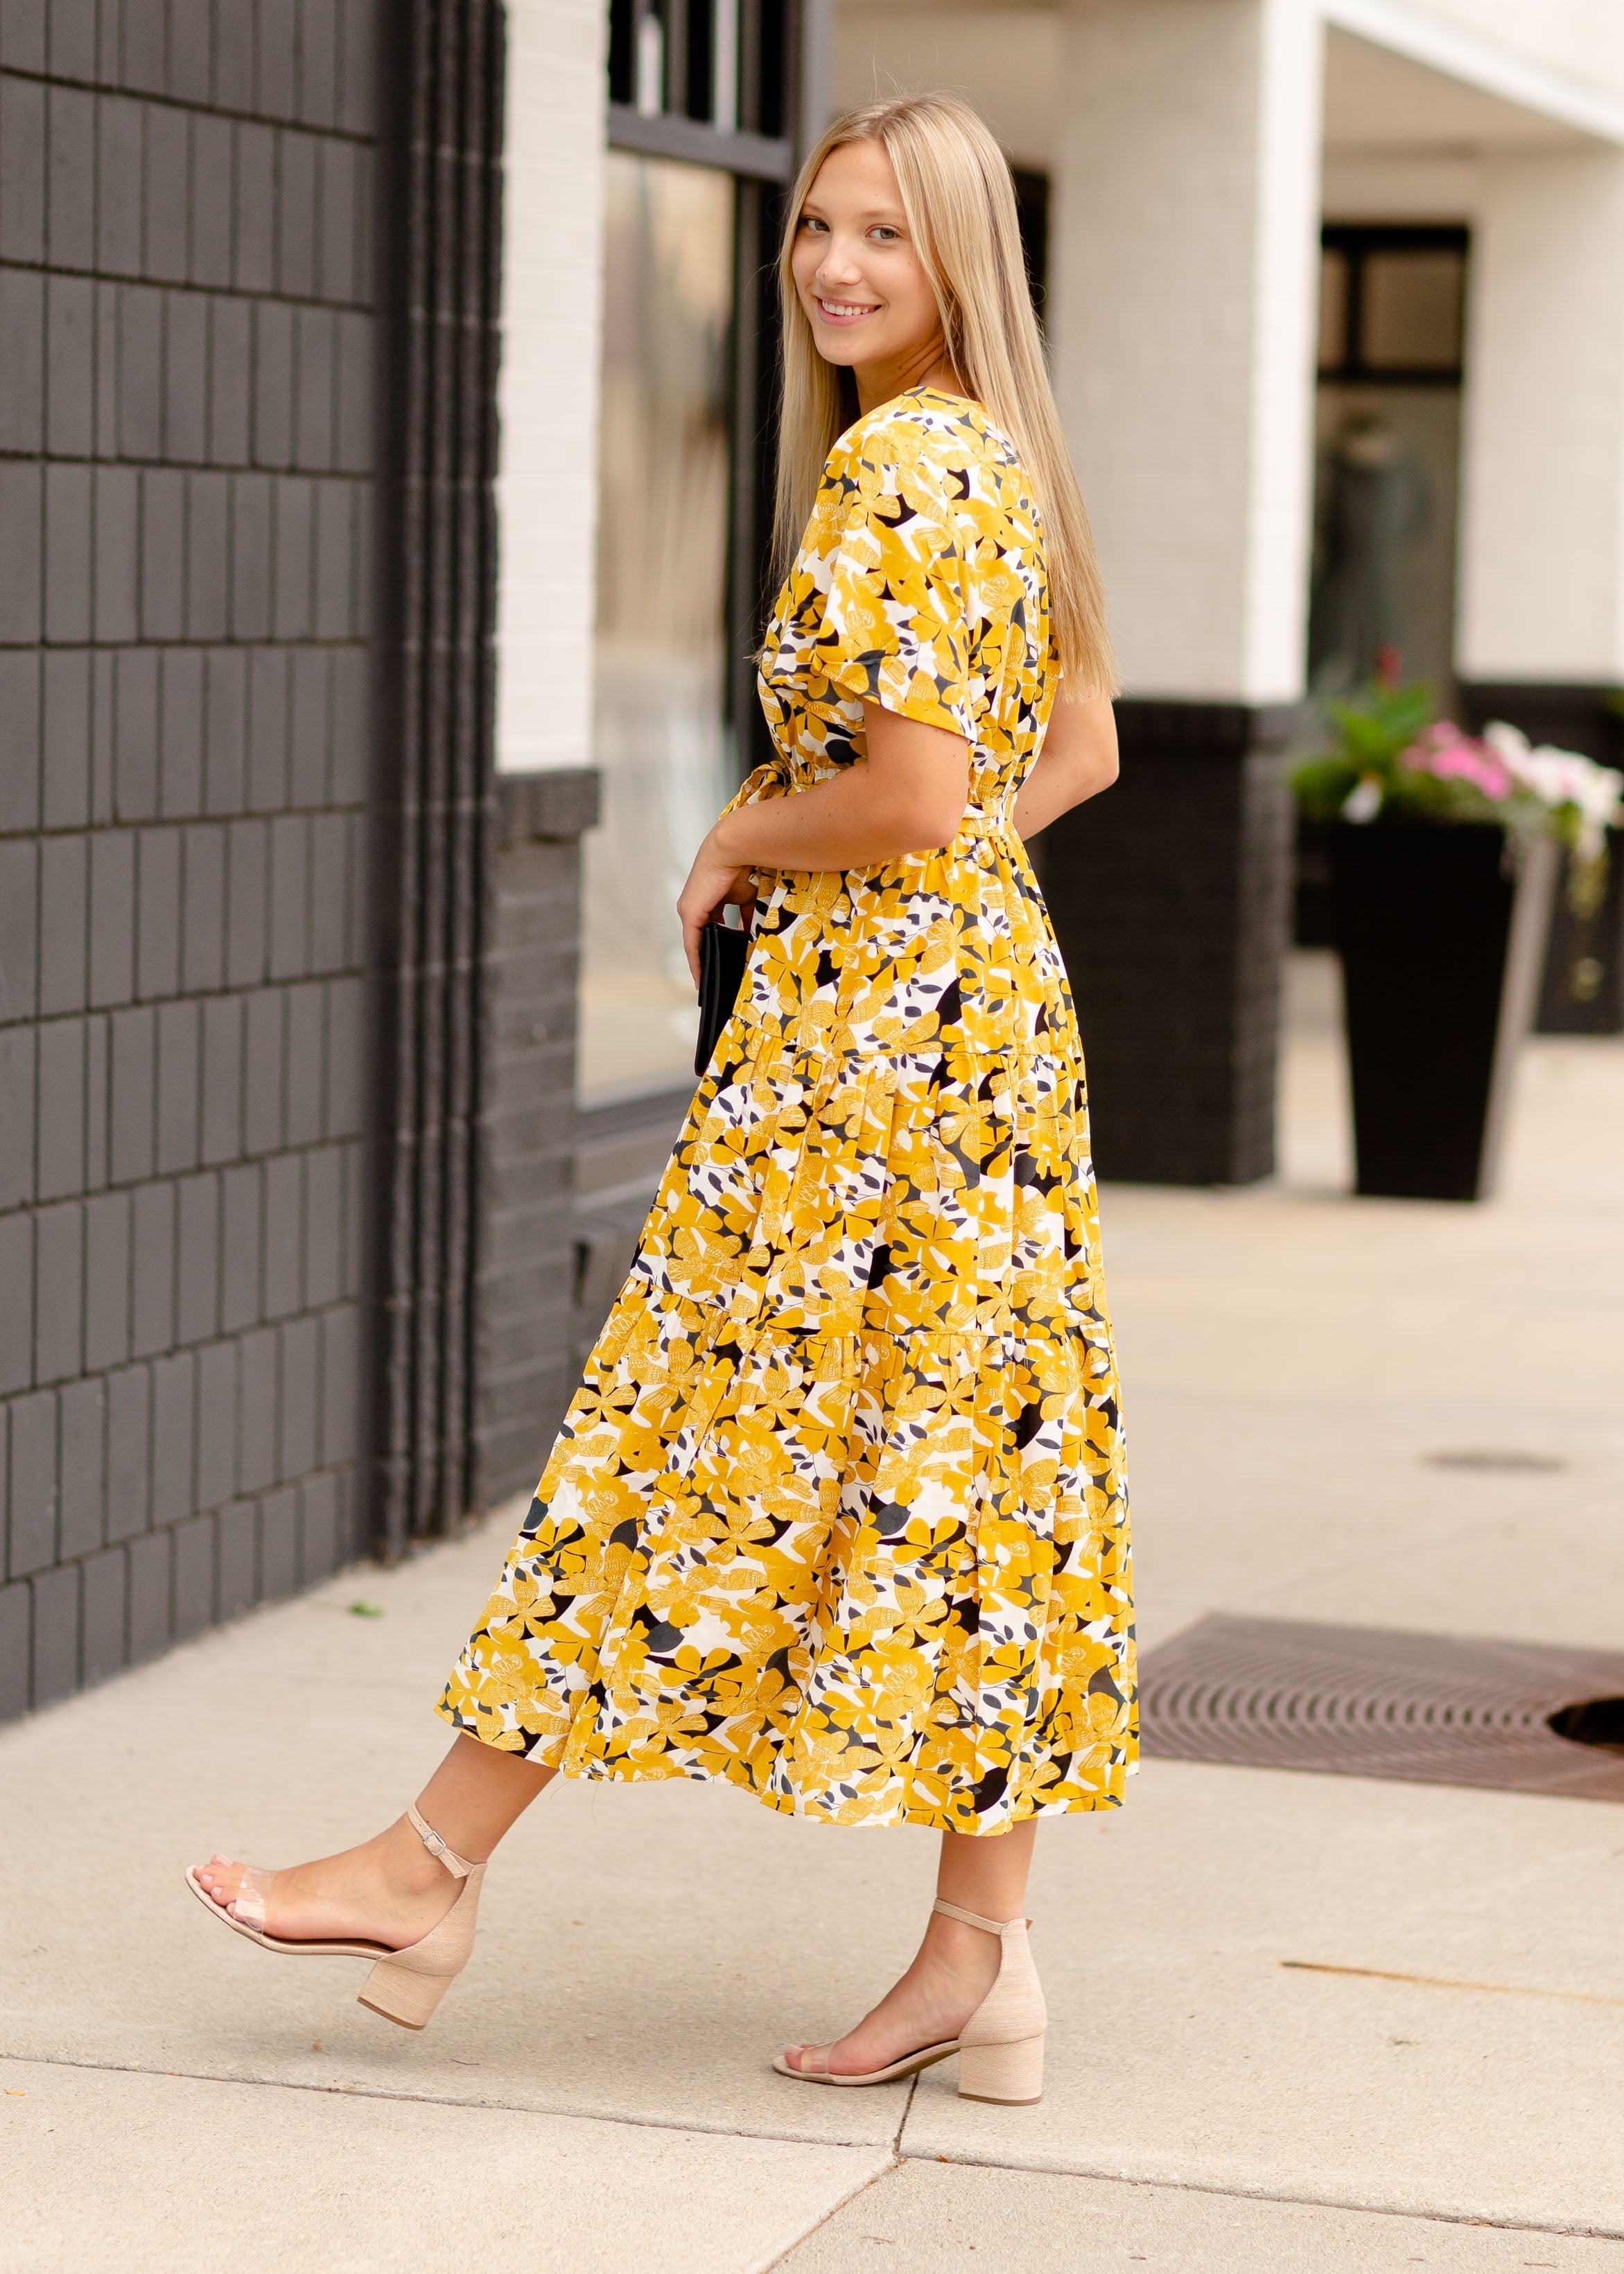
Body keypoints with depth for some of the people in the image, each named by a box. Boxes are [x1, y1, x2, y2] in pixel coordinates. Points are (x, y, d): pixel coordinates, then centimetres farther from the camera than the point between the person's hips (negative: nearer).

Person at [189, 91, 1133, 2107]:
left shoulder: (888, 466, -16)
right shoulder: (1002, 455, 14)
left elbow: (914, 794, -22)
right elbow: (1080, 751, 21)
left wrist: (743, 840, -4)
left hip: (865, 1022, -9)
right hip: (995, 1006, 9)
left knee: (715, 1433, -2)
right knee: (969, 1462, 7)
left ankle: (434, 1869, 10)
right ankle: (980, 1966, 10)